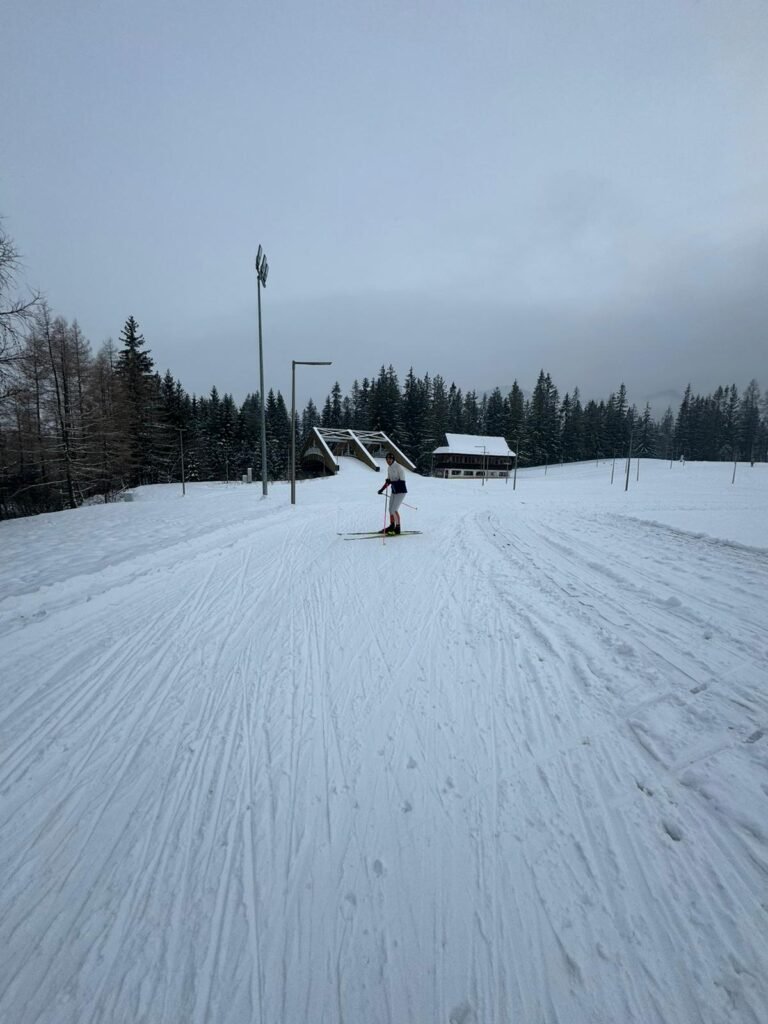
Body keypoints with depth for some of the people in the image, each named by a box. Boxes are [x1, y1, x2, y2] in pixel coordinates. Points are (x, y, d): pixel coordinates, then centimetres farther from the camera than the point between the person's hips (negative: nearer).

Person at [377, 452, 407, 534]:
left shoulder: (399, 467, -18)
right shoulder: (389, 468, 6)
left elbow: (402, 481, -22)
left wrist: (392, 482, -30)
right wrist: (382, 489, 16)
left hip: (401, 491, -8)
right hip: (393, 491, 8)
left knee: (394, 510, -11)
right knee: (391, 509, 13)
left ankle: (397, 528, 0)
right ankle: (391, 526, 28)